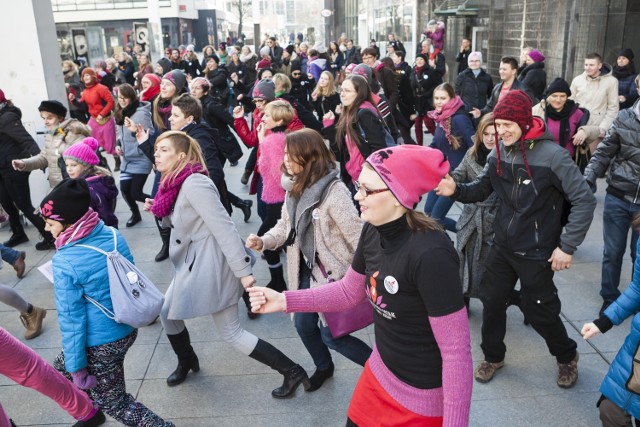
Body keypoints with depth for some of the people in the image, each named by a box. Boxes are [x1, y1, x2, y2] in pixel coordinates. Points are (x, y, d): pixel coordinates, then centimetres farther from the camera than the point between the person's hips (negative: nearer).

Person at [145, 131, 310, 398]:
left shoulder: (194, 183, -22)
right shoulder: (176, 183, 9)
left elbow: (223, 227, -26)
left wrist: (243, 271, -28)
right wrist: (160, 211, 2)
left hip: (210, 264, -9)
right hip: (192, 262, 9)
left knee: (231, 333, -1)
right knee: (167, 313, 21)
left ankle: (292, 372, 9)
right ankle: (186, 362, 46)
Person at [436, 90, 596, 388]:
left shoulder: (552, 155, -19)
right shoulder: (498, 154, -2)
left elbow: (584, 201, -16)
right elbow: (481, 190, 6)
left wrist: (567, 246, -16)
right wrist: (456, 190, -16)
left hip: (537, 252, -5)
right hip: (502, 246, 5)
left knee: (539, 310, 8)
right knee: (492, 301, 12)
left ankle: (567, 356, 38)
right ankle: (493, 356, 36)